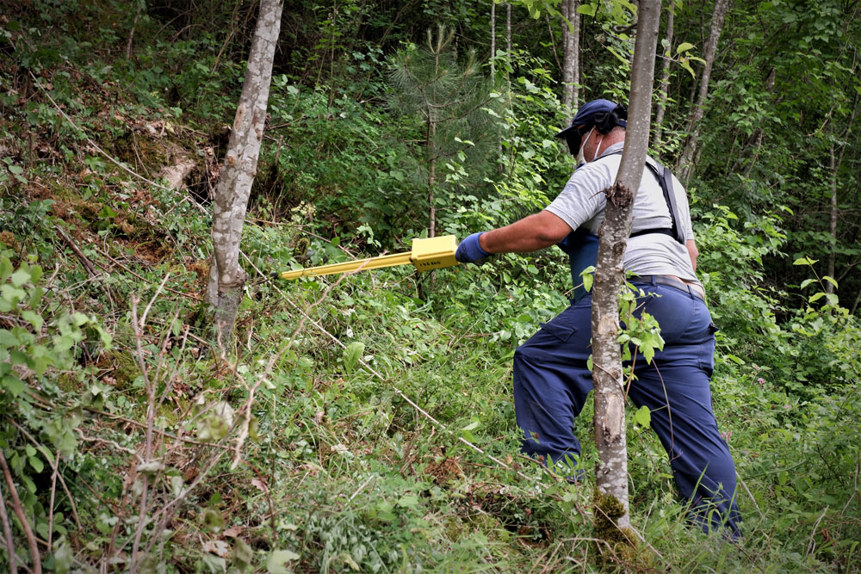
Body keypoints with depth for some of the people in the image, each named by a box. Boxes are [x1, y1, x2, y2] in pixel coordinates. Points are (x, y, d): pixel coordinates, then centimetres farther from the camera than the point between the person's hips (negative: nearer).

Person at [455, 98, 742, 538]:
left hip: (639, 298, -9)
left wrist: (484, 243, 2)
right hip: (690, 312, 9)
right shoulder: (666, 178, 32)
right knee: (694, 433, 5)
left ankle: (557, 471, -11)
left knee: (538, 360, -5)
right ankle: (723, 535, 2)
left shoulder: (601, 171, 3)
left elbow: (548, 228, -9)